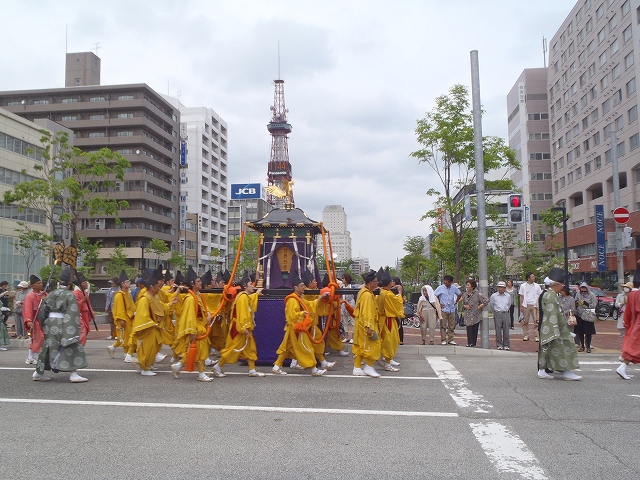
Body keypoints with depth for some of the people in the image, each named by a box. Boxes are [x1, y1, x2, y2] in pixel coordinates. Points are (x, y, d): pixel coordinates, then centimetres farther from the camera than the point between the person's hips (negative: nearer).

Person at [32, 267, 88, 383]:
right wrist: (72, 332, -15)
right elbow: (72, 314, -14)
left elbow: (42, 313, 15)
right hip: (61, 324, -7)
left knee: (48, 347, 20)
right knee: (72, 347, -4)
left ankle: (38, 373, 30)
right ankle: (74, 374, -12)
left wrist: (45, 325, 26)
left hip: (49, 324, 7)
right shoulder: (70, 295, -7)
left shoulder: (51, 294, 12)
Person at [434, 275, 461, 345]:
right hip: (443, 310, -3)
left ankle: (450, 340, 14)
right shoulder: (440, 288, -5)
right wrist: (438, 304, -4)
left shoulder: (454, 288, 4)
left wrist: (456, 302, 13)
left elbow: (459, 294, 21)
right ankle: (444, 340, 2)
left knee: (452, 326, 6)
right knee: (443, 326, -2)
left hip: (452, 310, 3)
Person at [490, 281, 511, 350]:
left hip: (505, 314, 2)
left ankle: (506, 345, 8)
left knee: (506, 330, 1)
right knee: (498, 330, -1)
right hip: (497, 314, -2)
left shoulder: (508, 296, 7)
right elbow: (491, 305, 14)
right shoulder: (493, 296, 1)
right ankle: (499, 345, 6)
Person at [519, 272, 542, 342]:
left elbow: (540, 296, 11)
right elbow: (521, 296, 6)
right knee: (525, 321, 2)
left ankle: (537, 336, 0)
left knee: (536, 320, -4)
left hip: (534, 305, 0)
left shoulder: (537, 286, 7)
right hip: (526, 305, 0)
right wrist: (521, 306, -1)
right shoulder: (523, 286, 5)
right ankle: (525, 335, 10)